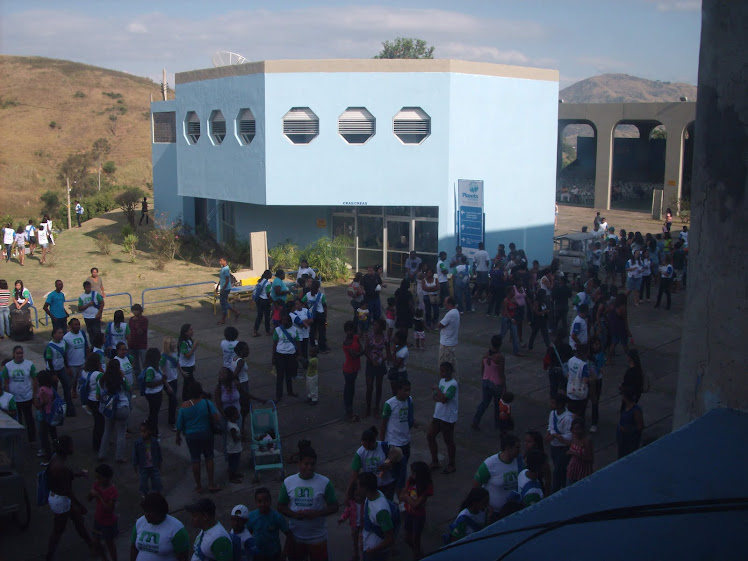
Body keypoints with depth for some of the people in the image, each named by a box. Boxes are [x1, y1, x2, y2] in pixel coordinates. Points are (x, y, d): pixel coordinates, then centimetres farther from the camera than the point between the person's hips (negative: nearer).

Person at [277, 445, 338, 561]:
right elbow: (281, 507, 1)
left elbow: (334, 507, -7)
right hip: (295, 535, 2)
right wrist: (294, 514, -18)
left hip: (317, 536, -2)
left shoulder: (324, 483, -13)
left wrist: (317, 513, -24)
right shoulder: (288, 482, -7)